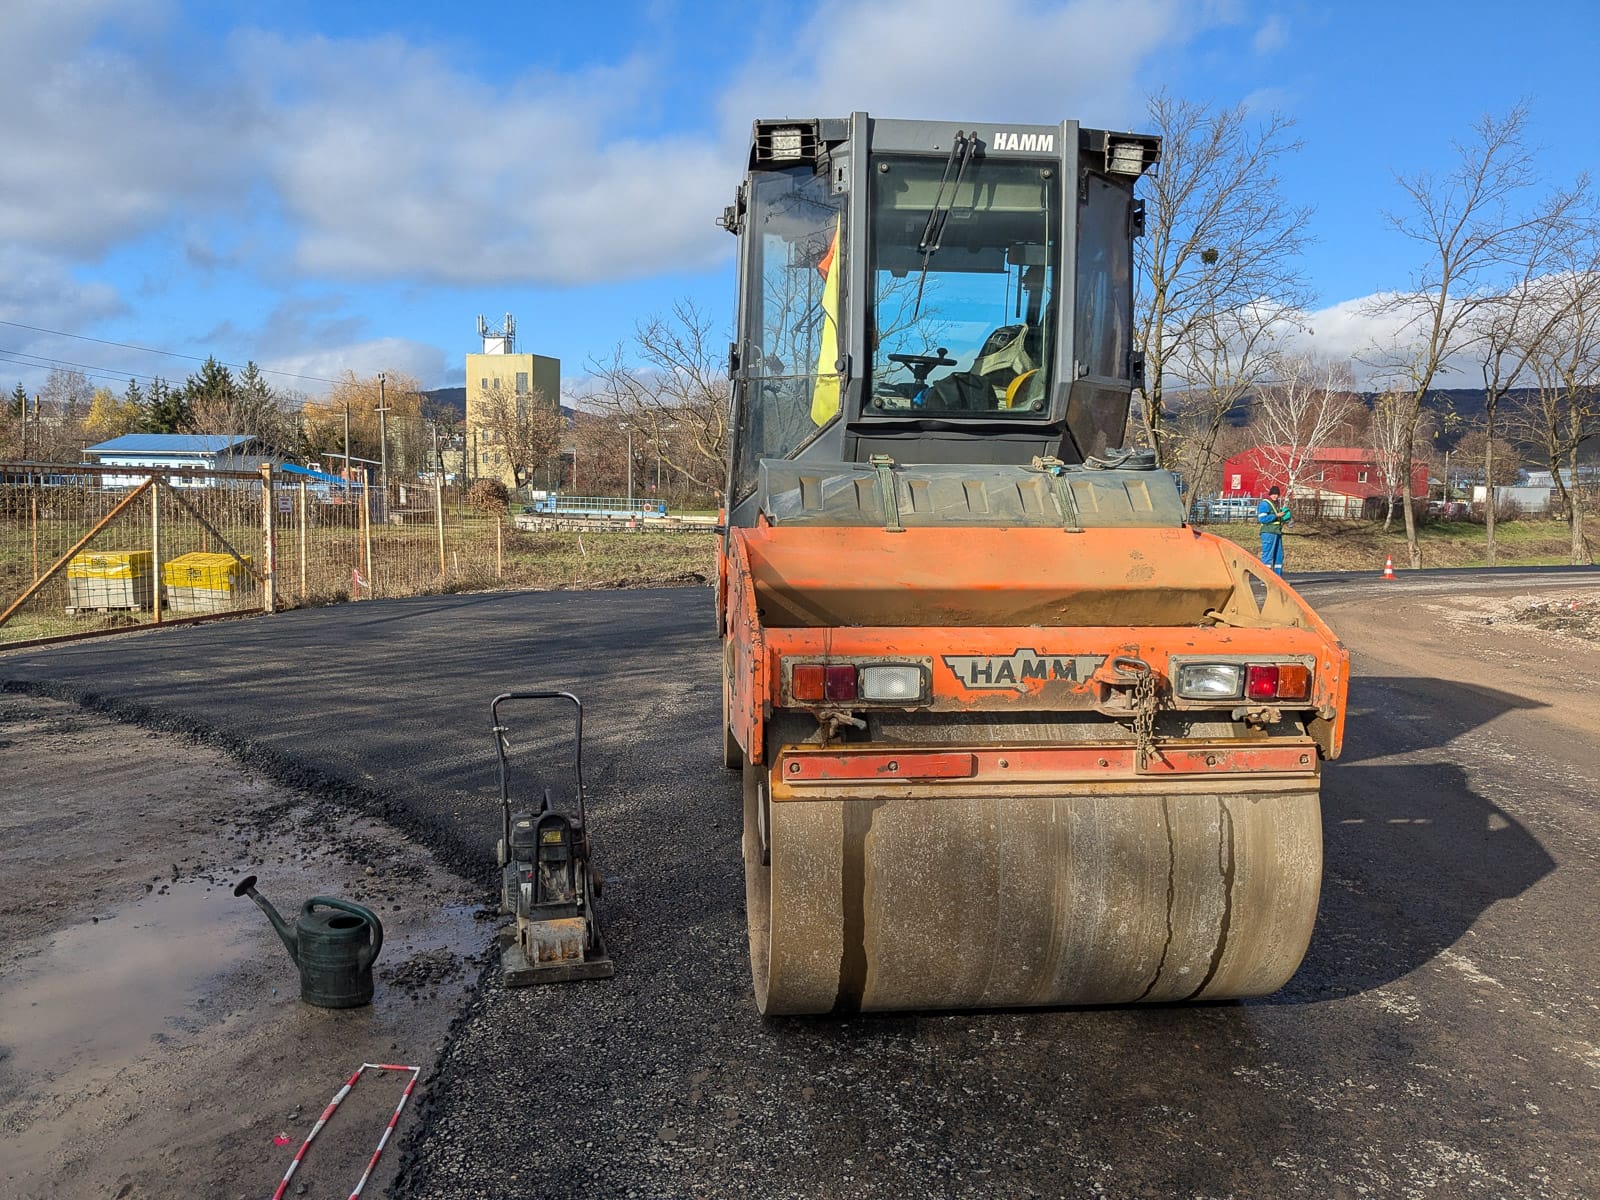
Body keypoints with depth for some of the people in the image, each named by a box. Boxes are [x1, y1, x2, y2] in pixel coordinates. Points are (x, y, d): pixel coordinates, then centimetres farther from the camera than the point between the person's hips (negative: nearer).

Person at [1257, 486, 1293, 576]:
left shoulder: (1277, 504, 19)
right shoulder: (1265, 504, -8)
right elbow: (1262, 519, -19)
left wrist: (1286, 519, 10)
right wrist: (1276, 515, -17)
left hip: (1277, 532, 9)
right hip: (1268, 533, -9)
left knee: (1279, 555, 10)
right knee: (1267, 555, -10)